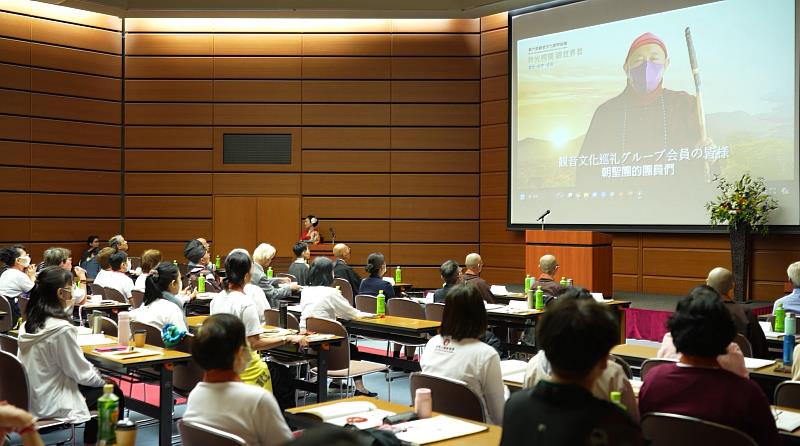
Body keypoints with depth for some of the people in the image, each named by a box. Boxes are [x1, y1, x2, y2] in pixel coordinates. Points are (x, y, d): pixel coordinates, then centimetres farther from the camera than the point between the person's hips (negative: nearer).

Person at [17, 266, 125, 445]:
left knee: (98, 386, 26)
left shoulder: (28, 324, 0)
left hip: (31, 397, 8)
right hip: (51, 403, -8)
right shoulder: (62, 329, -26)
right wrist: (103, 379, 0)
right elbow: (81, 374, -18)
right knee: (114, 394, 12)